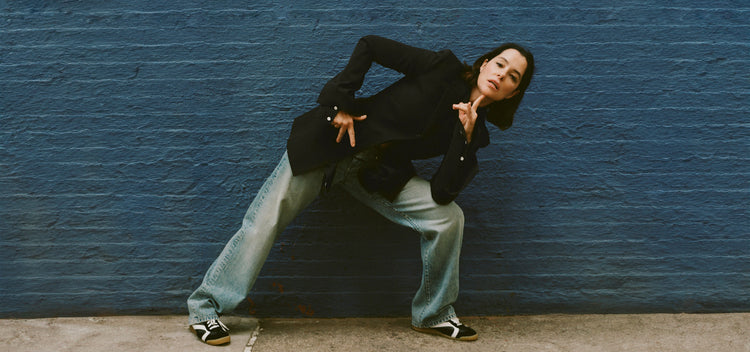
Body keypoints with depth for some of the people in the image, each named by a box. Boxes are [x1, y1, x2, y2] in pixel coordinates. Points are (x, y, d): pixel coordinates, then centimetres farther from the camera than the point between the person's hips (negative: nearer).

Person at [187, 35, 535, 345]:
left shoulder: (474, 132, -1)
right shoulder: (443, 68, -12)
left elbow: (442, 192, -13)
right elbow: (369, 45, -8)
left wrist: (466, 136, -22)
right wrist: (340, 103, -15)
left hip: (378, 173, 4)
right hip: (328, 144, -4)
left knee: (448, 218, -10)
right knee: (264, 222, -10)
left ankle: (433, 314, 9)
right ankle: (205, 308, 6)